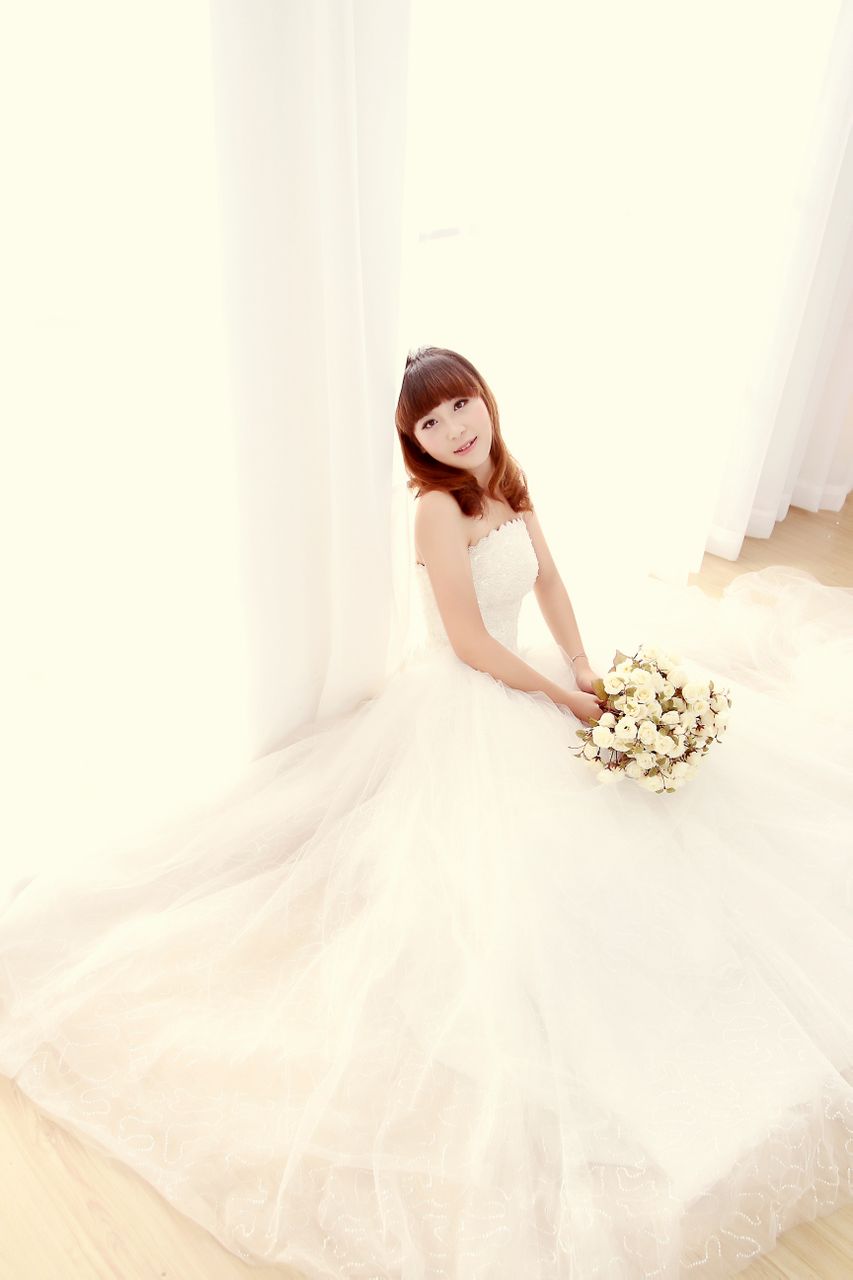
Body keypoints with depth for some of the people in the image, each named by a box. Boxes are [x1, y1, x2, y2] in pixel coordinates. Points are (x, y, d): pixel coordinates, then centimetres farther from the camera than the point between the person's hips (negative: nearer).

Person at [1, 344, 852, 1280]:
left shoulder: (507, 486, 3)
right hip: (461, 709, -9)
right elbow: (472, 643, -23)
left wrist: (588, 676, -2)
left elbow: (549, 582, 9)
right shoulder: (440, 507, -22)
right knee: (504, 864, -10)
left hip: (514, 686, 9)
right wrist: (561, 698, -14)